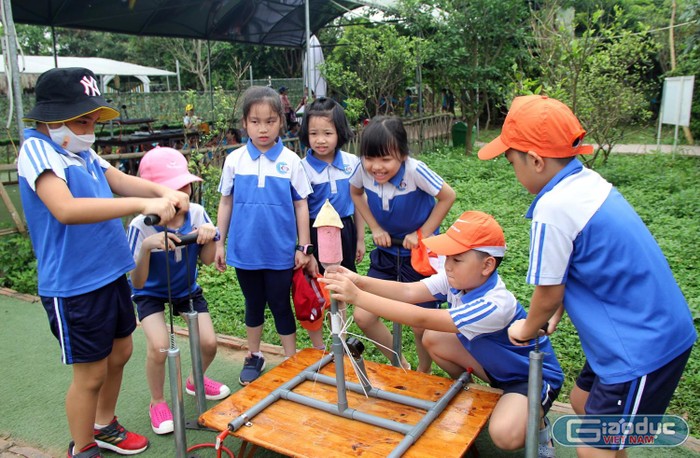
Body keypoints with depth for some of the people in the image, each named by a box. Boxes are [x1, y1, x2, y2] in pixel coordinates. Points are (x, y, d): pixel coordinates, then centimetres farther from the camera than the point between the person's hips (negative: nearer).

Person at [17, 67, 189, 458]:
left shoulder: (83, 150, 7)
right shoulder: (37, 150, -17)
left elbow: (119, 180, 2)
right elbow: (65, 209, -33)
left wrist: (163, 191, -20)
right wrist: (144, 204, -38)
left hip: (111, 275, 8)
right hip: (73, 286, -8)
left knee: (120, 353, 21)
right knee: (91, 372, 7)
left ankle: (105, 426, 44)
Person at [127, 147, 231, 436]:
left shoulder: (197, 214, -22)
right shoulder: (142, 226, -30)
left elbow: (207, 260, -12)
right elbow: (137, 283, -29)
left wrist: (210, 236, -33)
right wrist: (146, 247, -46)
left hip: (187, 289, 3)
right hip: (151, 293, -3)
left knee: (208, 342, -3)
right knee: (159, 346, -22)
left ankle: (196, 381, 33)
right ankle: (157, 403, 8)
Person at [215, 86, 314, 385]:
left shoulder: (290, 161, -6)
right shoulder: (235, 160, -2)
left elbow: (301, 205, -1)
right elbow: (226, 203, 6)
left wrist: (304, 247, -2)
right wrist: (219, 243, 5)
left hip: (280, 251, -2)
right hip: (245, 250, 2)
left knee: (280, 305, 9)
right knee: (253, 304, 18)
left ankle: (292, 361, 26)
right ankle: (254, 357, 37)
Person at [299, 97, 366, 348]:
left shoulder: (352, 163, -3)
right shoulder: (303, 168, -13)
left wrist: (360, 239, 8)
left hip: (344, 231, 3)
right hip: (316, 233, -3)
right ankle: (318, 350, 27)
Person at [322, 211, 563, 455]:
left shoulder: (494, 306, -38)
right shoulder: (460, 277, -14)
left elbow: (422, 319, -42)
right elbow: (408, 291, -22)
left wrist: (357, 296, -44)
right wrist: (359, 281, -37)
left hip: (533, 375, -7)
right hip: (497, 363, 8)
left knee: (504, 435, -34)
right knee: (432, 338, -6)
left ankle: (537, 424, 2)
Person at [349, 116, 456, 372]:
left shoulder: (414, 170, -28)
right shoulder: (364, 170, -16)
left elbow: (448, 197, -16)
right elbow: (355, 192, 6)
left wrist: (422, 233, -15)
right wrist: (375, 228, -3)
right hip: (386, 251, 5)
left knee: (422, 327, 1)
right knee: (363, 317, 1)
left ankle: (423, 374, 33)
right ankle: (401, 366, 25)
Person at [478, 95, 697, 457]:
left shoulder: (554, 208, -25)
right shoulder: (589, 182, 2)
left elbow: (548, 293, -13)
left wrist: (527, 329, 5)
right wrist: (553, 317, 11)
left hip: (643, 346, -9)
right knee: (583, 402, 23)